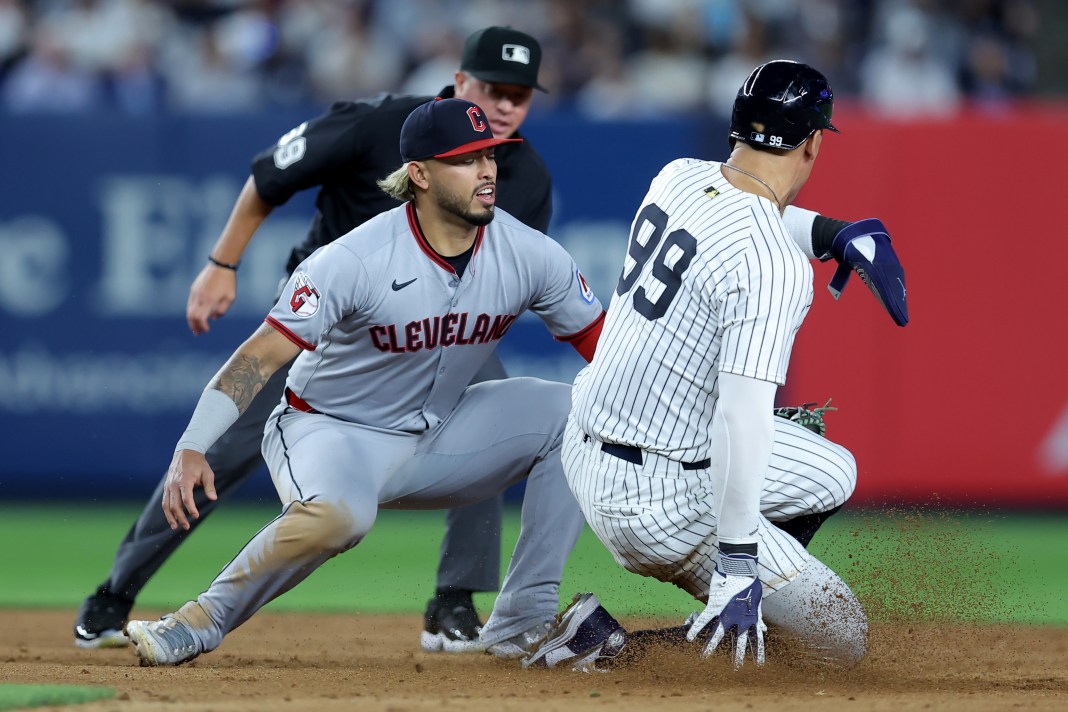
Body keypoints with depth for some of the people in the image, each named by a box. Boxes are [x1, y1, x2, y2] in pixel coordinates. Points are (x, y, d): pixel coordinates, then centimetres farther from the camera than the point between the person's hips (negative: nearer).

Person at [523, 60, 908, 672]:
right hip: (655, 499, -9)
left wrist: (841, 235, 13)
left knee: (834, 474, 26)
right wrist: (739, 564, -32)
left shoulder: (680, 178, 1)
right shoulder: (774, 266, -24)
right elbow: (744, 414, -32)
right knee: (841, 642, -7)